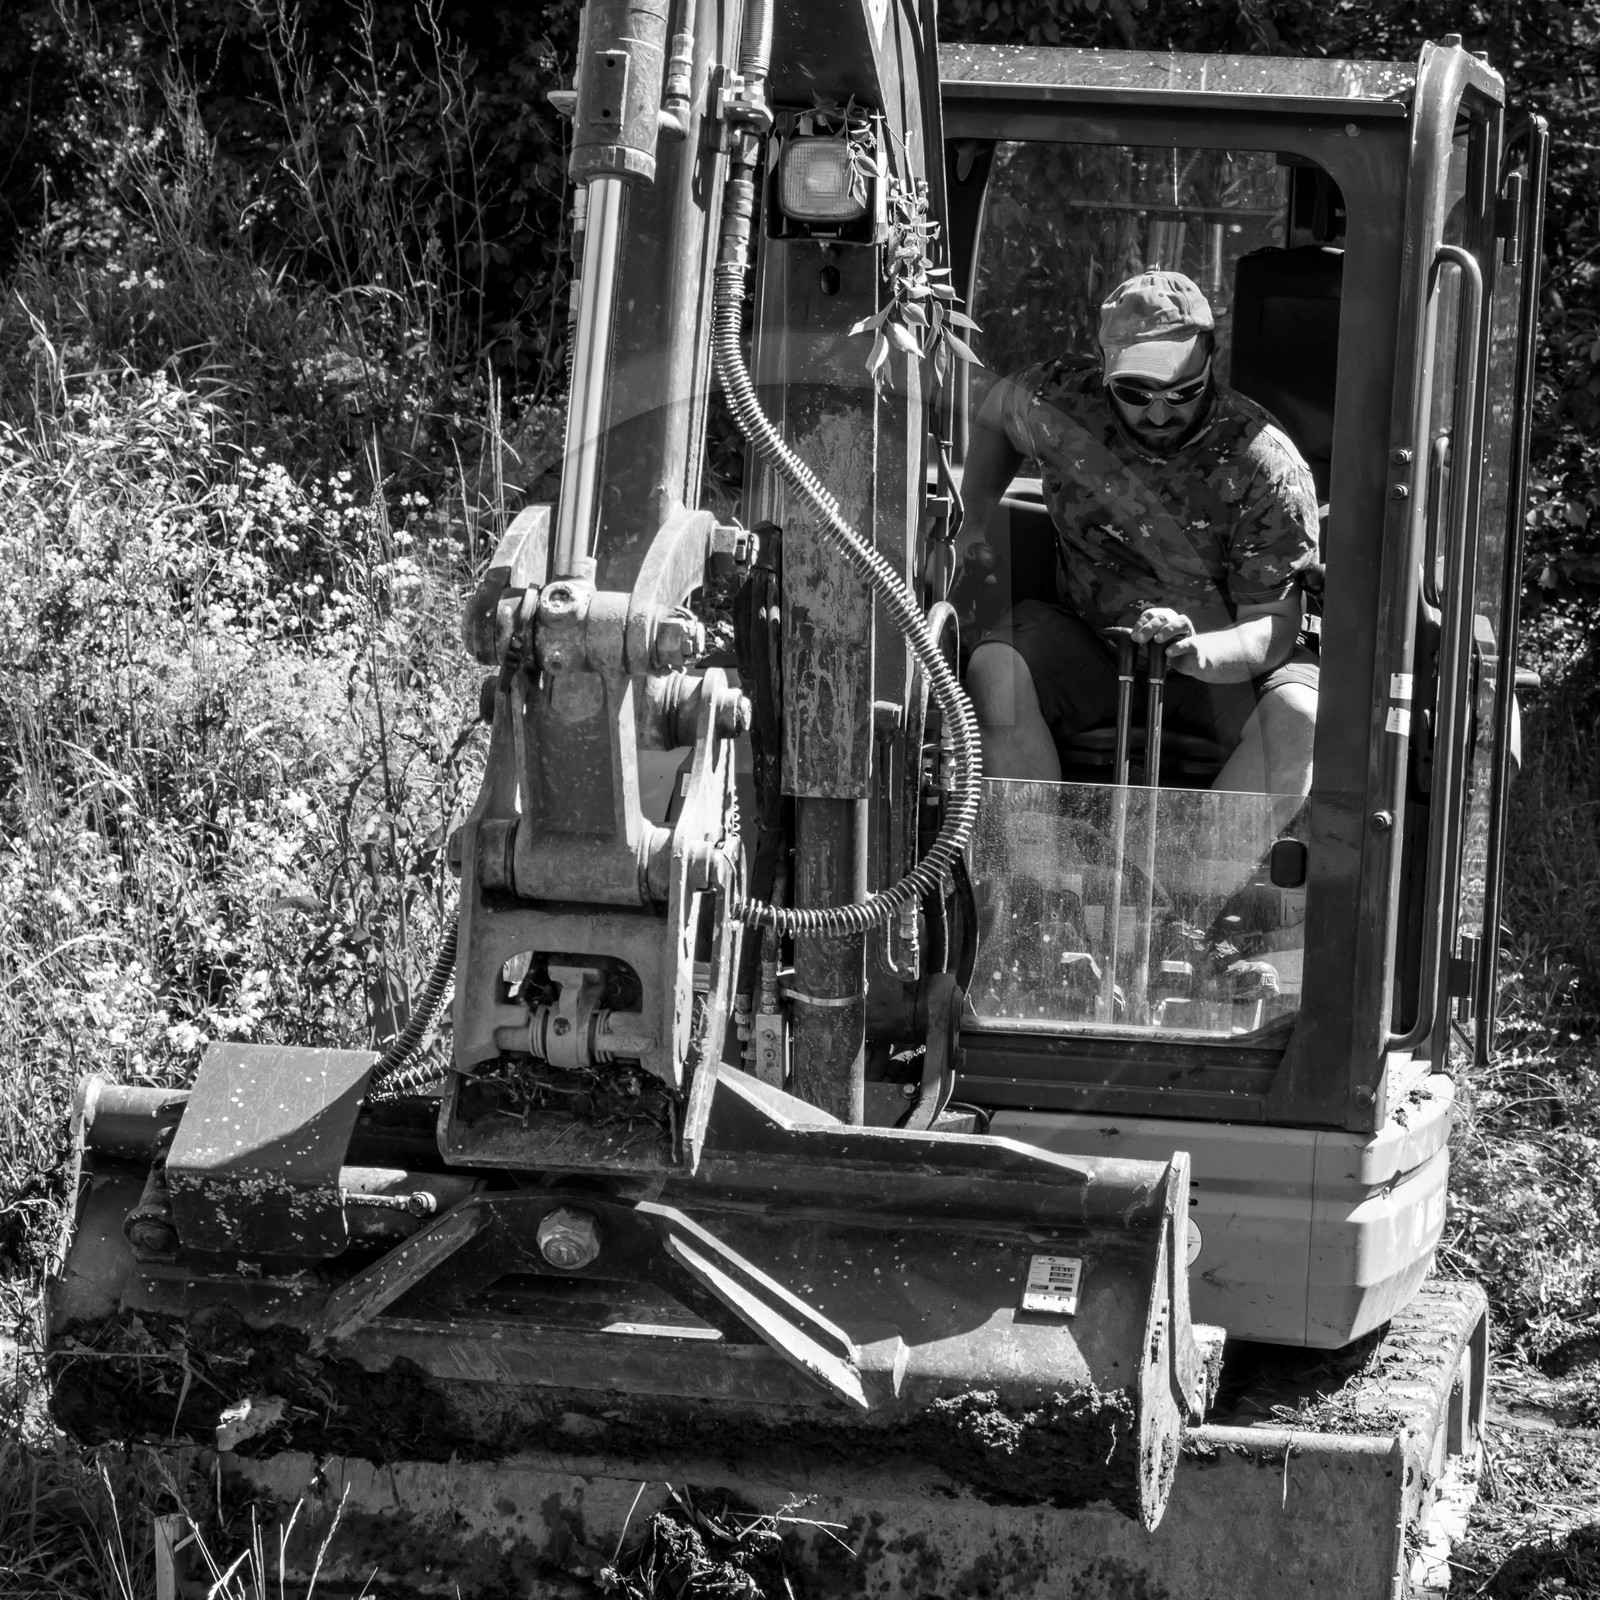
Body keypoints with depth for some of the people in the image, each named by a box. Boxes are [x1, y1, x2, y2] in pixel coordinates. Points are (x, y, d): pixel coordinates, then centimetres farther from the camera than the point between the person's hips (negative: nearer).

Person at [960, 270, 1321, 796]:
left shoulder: (1266, 465, -20)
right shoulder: (1059, 406, -13)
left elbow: (1274, 624, -21)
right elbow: (994, 415, 14)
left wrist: (1199, 653, -41)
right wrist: (970, 531, 13)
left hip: (1226, 659, -2)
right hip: (1087, 631, 2)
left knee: (1301, 717, -33)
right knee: (995, 673, -29)